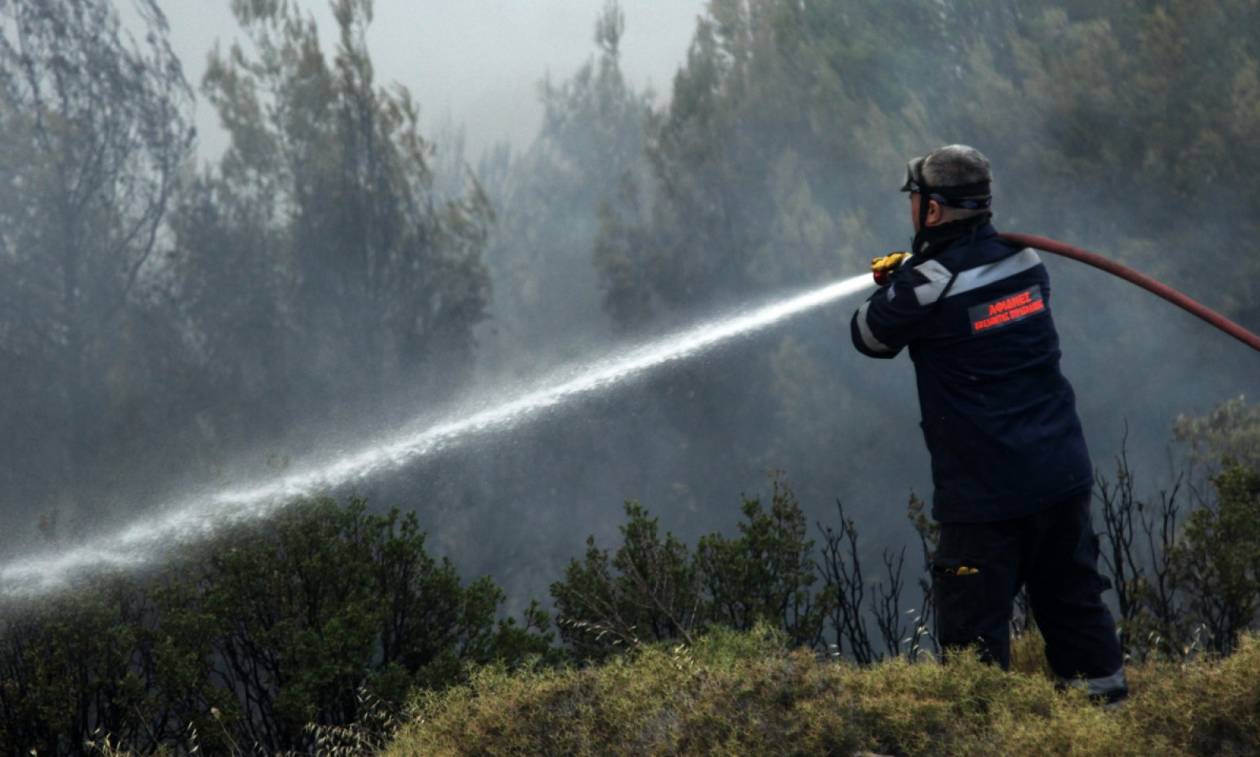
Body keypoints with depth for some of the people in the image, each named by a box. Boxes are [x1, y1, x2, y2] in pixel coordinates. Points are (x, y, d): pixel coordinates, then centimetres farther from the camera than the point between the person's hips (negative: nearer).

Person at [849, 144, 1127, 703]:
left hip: (986, 494, -7)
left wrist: (898, 280, 20)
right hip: (1064, 475, 7)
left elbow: (869, 336, 4)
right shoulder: (1026, 263, 5)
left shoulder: (927, 285, -14)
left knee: (974, 636, 0)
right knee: (1075, 606, 17)